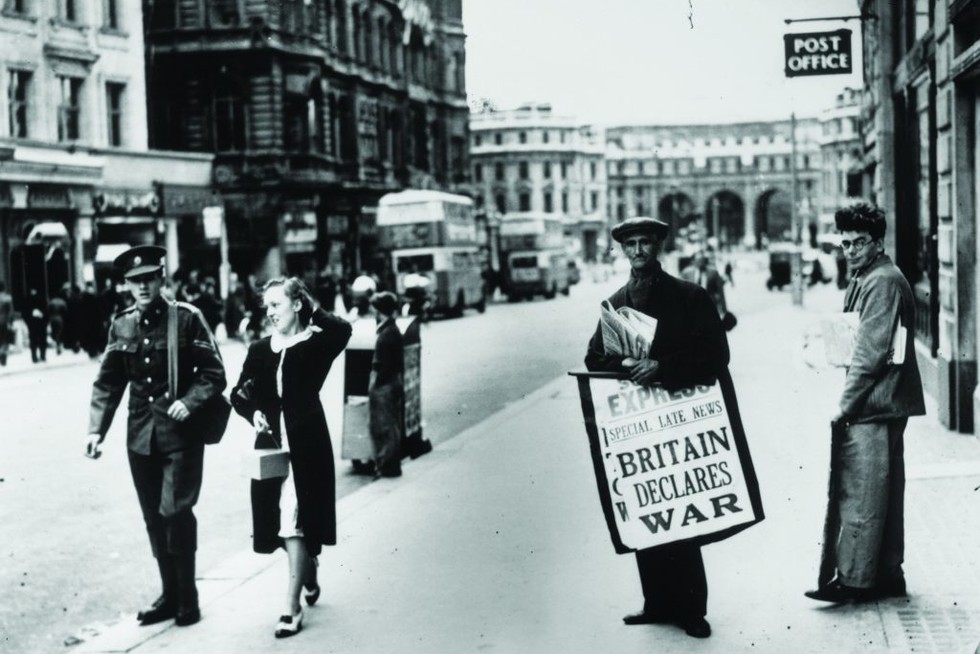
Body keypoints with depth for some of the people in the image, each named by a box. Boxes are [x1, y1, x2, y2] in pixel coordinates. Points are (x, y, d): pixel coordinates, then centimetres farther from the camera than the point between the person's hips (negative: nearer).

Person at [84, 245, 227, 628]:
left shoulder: (186, 318, -6)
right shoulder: (121, 326, 6)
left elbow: (214, 374, -6)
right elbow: (108, 384, 8)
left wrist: (190, 401, -21)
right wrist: (96, 429, -2)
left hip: (181, 433, -4)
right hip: (141, 435, 5)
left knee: (175, 511, -11)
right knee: (154, 519, 10)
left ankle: (186, 598, 5)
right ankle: (170, 595, 24)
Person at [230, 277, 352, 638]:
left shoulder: (315, 345, -6)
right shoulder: (259, 350, 7)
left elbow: (342, 331, -28)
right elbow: (238, 394, 14)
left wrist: (315, 312, -12)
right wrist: (253, 413, -6)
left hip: (306, 447, -5)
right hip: (271, 446, 5)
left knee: (295, 525, -7)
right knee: (285, 524, 15)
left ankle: (292, 605, -2)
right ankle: (309, 576, 42)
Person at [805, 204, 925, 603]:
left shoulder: (882, 282, -14)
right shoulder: (864, 280, 17)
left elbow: (871, 352, -19)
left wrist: (845, 405, -17)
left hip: (872, 405, -10)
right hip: (882, 405, 10)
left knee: (860, 494, -7)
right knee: (884, 491, 13)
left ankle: (854, 580, -3)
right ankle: (888, 575, 20)